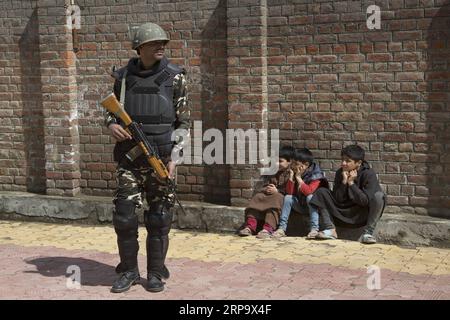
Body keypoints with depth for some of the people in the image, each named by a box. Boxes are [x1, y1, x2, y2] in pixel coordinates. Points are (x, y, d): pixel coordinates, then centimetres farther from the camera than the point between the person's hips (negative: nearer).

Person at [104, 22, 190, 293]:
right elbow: (111, 110, 16)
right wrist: (112, 125, -8)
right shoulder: (124, 76, 5)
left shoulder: (174, 77, -2)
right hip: (129, 157, 2)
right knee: (124, 215, 0)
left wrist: (174, 158, -10)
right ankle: (129, 271, 16)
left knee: (159, 218, 3)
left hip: (161, 157, -2)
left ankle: (156, 273, 16)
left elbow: (184, 122, -1)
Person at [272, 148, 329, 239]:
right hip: (300, 205, 6)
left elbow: (308, 191, -34)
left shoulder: (316, 175, -19)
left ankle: (314, 229, -40)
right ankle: (281, 228, -19)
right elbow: (289, 192, -8)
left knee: (310, 197, -34)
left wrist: (299, 178, -28)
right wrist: (291, 176, -17)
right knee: (288, 197, -17)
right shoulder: (295, 173, -2)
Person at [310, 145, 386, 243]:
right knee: (321, 191, -9)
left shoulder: (369, 174, -13)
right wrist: (344, 182, -17)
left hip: (361, 216, -4)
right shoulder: (340, 173, -1)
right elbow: (337, 199, -6)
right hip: (342, 215, 4)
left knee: (379, 195, -29)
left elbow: (365, 201, -21)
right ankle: (330, 229, -15)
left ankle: (368, 233, -25)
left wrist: (351, 183, -19)